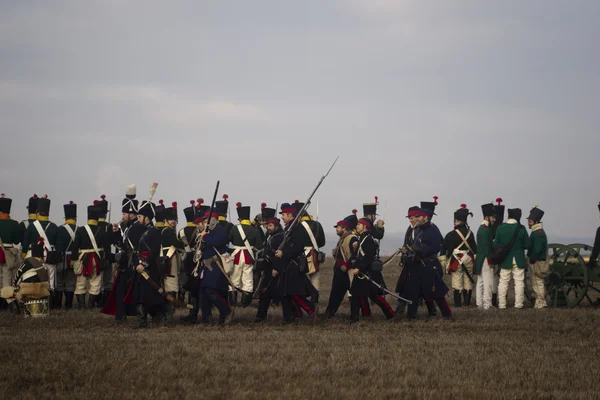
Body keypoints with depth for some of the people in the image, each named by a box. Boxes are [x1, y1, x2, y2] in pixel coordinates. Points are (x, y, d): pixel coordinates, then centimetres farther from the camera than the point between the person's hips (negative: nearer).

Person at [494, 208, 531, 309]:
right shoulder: (521, 228, -8)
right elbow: (527, 245, -4)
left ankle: (501, 304, 7)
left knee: (503, 282, 7)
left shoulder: (500, 228, -5)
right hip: (519, 259, -1)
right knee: (519, 282, 4)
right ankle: (518, 304, 1)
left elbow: (496, 244, 0)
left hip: (505, 260, 1)